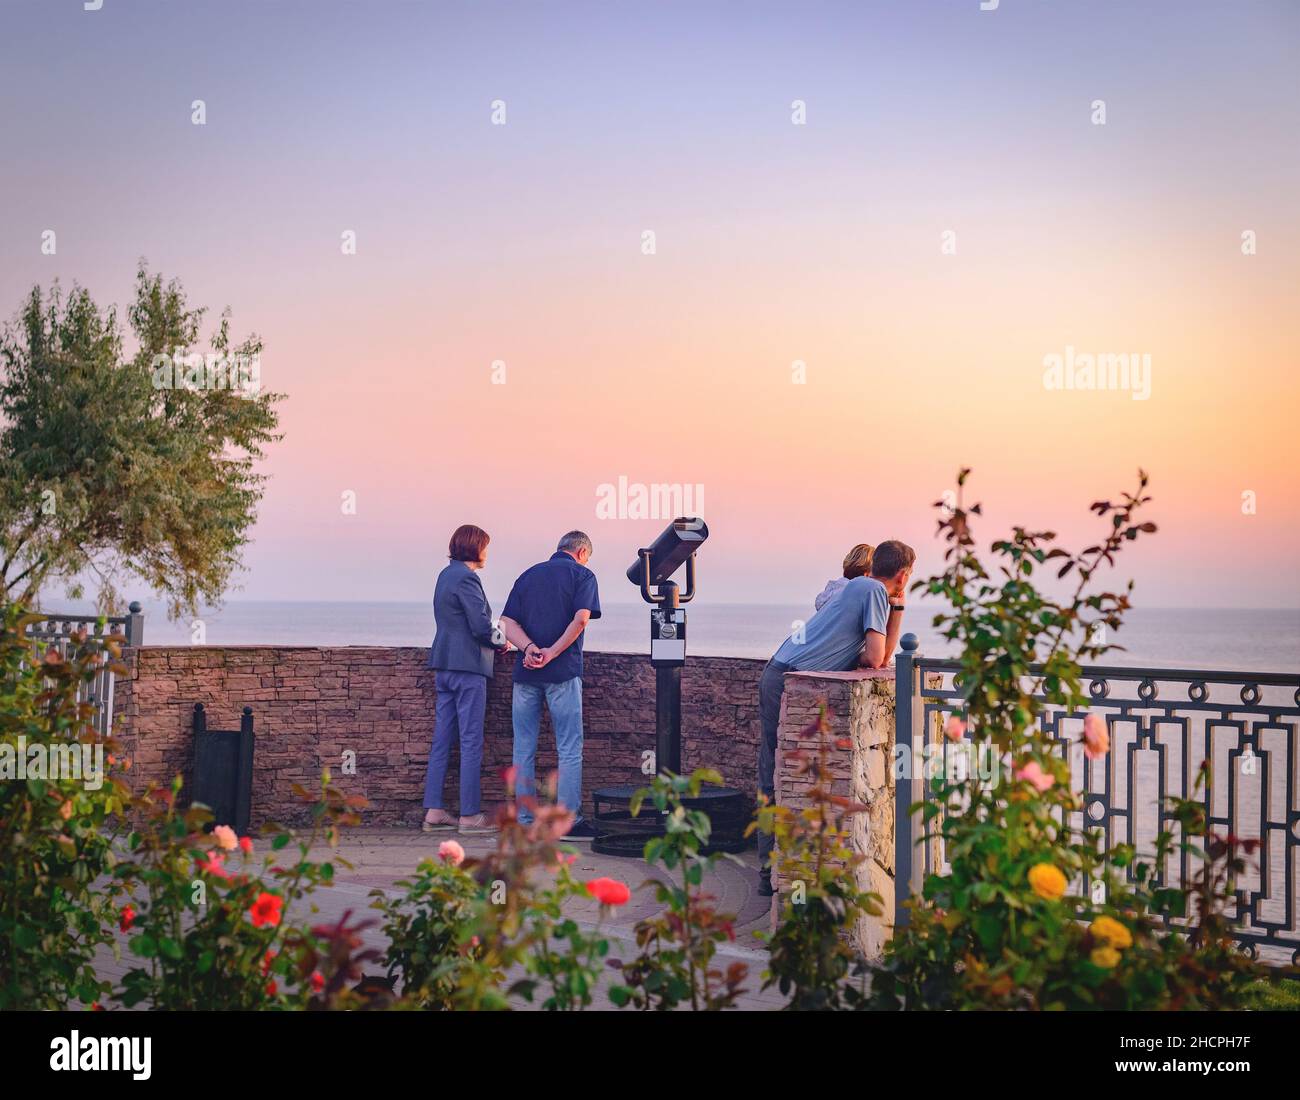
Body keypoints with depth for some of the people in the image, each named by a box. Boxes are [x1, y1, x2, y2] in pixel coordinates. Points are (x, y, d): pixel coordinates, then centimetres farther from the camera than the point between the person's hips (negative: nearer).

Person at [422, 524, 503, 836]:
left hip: (446, 665, 9)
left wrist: (493, 637, 13)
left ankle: (433, 812, 10)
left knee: (442, 740, 9)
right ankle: (470, 816, -3)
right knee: (471, 742, -5)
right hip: (468, 665, -9)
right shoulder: (465, 578, -13)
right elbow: (481, 626, -18)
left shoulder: (446, 574, 16)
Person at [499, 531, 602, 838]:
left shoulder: (528, 575, 16)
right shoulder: (582, 574, 3)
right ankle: (569, 820, 0)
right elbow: (580, 619, -14)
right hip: (563, 672, -4)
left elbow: (508, 624, 3)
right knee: (570, 750, 2)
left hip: (525, 673, 4)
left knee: (524, 749, 9)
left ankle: (525, 820, 11)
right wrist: (552, 654, -12)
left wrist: (530, 648, -10)